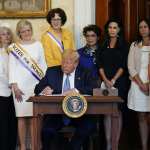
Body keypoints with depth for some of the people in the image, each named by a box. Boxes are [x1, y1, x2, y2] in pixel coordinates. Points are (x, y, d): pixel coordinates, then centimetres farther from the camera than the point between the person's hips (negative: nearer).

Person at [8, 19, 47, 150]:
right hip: (21, 85, -1)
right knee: (22, 116, 0)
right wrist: (15, 86, -7)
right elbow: (12, 67, 0)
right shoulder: (13, 47, 3)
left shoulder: (38, 45, 8)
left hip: (36, 85, 1)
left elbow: (43, 65, 11)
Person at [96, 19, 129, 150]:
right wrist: (106, 80, -7)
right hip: (106, 82, 2)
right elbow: (100, 64, 6)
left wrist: (113, 80, -12)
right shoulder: (104, 45, 11)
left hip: (119, 82, -2)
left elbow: (123, 65, -4)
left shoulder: (123, 45, 3)